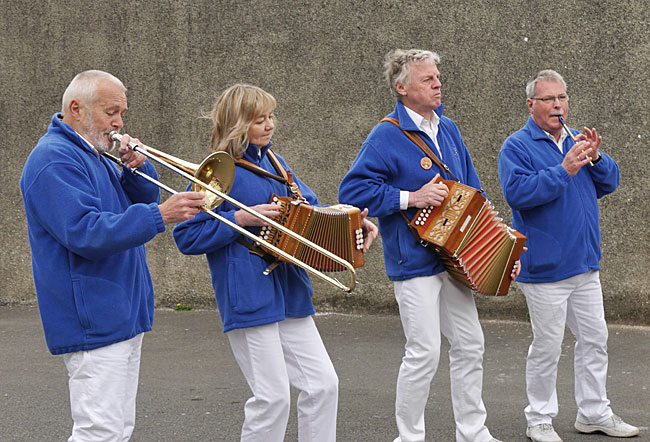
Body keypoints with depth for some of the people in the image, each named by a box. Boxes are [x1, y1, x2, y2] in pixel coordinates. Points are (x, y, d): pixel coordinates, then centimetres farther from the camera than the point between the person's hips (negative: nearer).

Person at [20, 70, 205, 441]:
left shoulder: (96, 156, 18)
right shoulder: (55, 160, -14)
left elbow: (141, 206, 18)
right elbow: (85, 233, -25)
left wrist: (137, 167, -2)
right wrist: (159, 215, -31)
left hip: (123, 316, 10)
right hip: (94, 323, -10)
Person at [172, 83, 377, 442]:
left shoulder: (272, 161, 13)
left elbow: (307, 209, 20)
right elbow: (186, 236, -11)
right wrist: (242, 218, -19)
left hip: (289, 295, 7)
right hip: (248, 299, -7)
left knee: (323, 385, 6)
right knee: (273, 396, -5)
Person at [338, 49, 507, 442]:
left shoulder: (448, 129, 11)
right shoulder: (386, 137, -12)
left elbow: (470, 189, 19)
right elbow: (352, 190, -17)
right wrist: (410, 198, -21)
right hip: (414, 261, -7)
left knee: (470, 344, 12)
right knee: (425, 351, -6)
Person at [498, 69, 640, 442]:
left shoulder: (576, 140, 12)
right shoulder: (518, 147, -8)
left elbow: (610, 183, 10)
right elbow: (517, 192, -23)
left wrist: (596, 159, -10)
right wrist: (564, 170, -27)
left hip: (585, 264, 7)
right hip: (545, 268, -7)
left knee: (595, 339, 12)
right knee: (547, 347, 0)